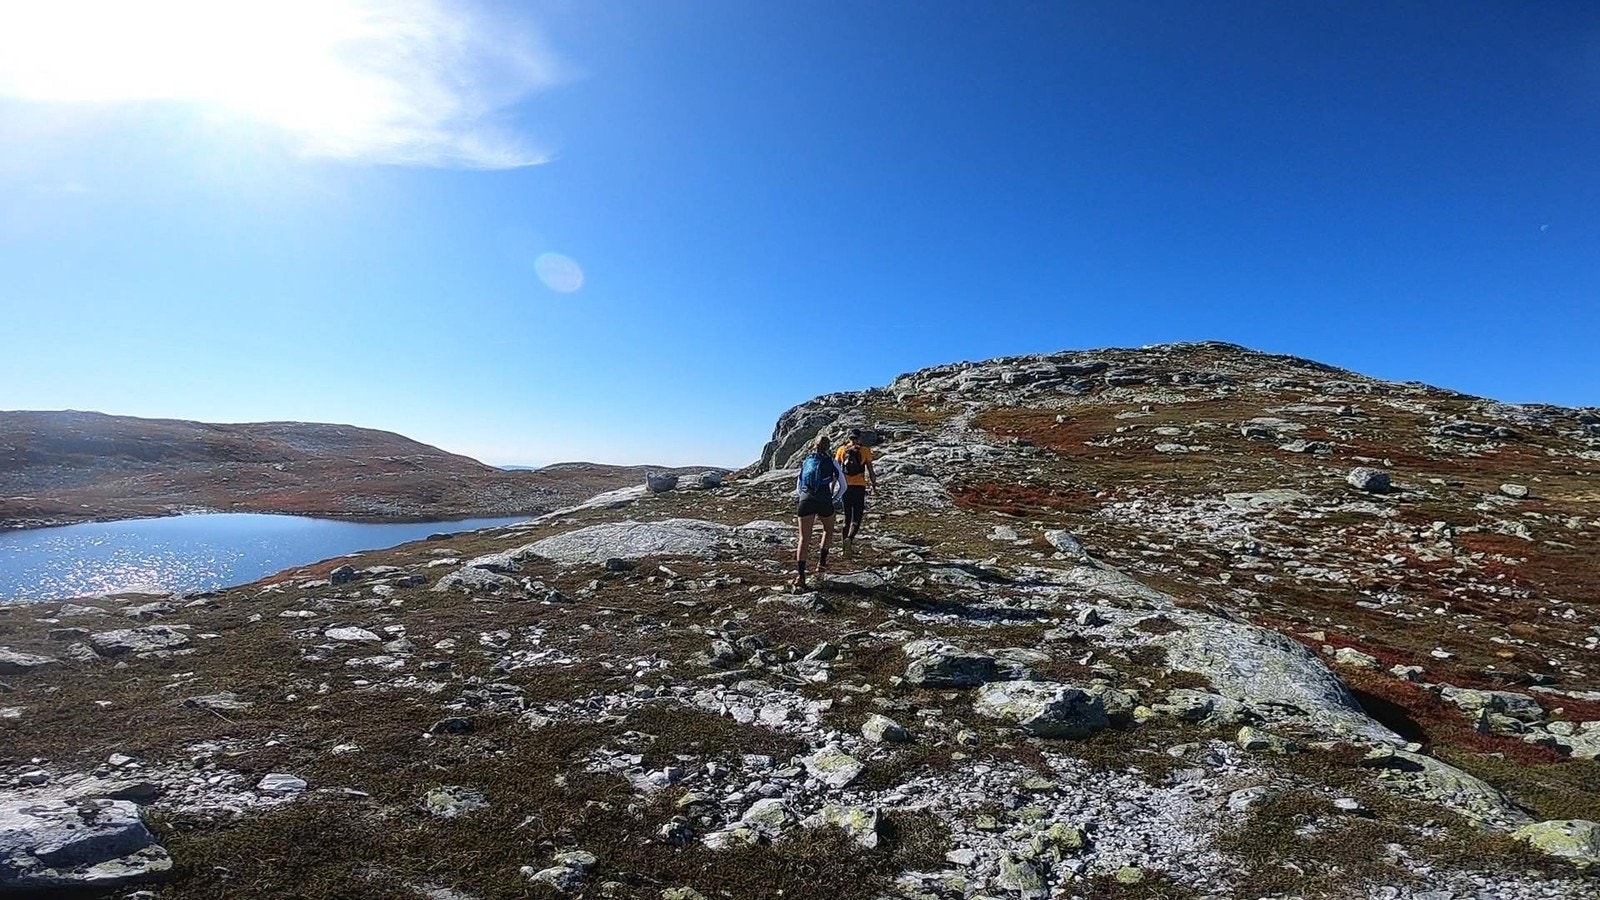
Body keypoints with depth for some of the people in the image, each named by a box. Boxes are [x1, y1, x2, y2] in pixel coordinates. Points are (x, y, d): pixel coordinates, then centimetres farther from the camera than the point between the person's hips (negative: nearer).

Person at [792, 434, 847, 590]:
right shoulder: (831, 462, 8)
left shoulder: (806, 461, 17)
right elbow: (842, 486, 5)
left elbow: (798, 486, 21)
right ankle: (821, 563, 17)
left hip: (805, 501, 2)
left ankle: (800, 576, -6)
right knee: (828, 531, 26)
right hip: (824, 502, -2)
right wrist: (834, 500, 16)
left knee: (804, 538, 4)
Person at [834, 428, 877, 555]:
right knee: (856, 518, 1)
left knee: (847, 517, 14)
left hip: (845, 486, 2)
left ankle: (848, 546, 17)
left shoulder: (842, 449, 5)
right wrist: (874, 484, 13)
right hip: (859, 486, -2)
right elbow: (870, 470, 1)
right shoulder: (865, 450, 1)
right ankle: (849, 538, -25)